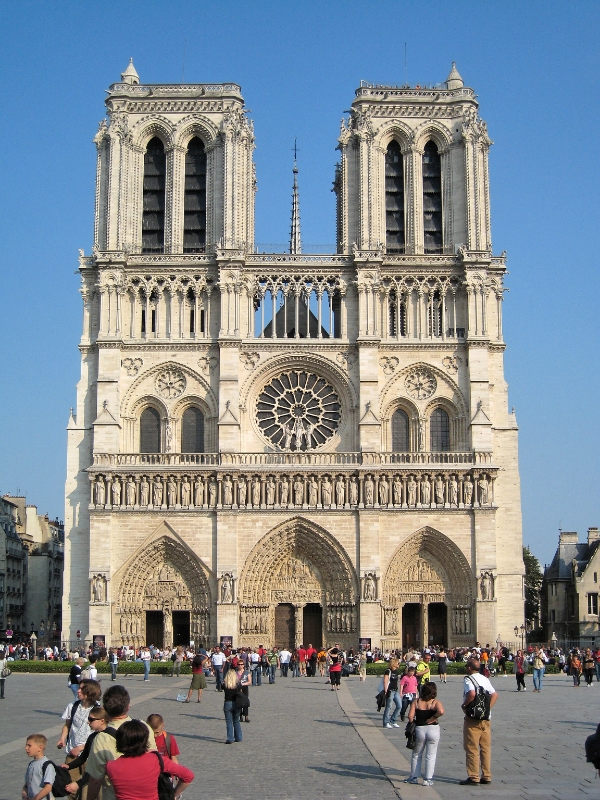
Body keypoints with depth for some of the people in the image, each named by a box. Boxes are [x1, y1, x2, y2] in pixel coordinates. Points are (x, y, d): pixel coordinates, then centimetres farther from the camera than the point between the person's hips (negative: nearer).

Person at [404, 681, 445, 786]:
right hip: (433, 729, -1)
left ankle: (414, 777, 23)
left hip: (419, 729, 1)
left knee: (416, 754, 18)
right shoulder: (435, 702, -6)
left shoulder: (416, 701, -2)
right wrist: (432, 719, -12)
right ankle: (428, 779, 8)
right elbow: (441, 711, -26)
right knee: (430, 756, 8)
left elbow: (410, 716, -10)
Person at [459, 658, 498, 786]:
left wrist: (464, 705, -14)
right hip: (486, 718, 7)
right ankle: (486, 776, 13)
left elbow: (471, 694, -28)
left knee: (472, 748, 0)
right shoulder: (485, 679, 12)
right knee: (486, 748, 11)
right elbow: (495, 695, 10)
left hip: (473, 718, -7)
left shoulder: (469, 679, -11)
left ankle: (473, 777, 1)